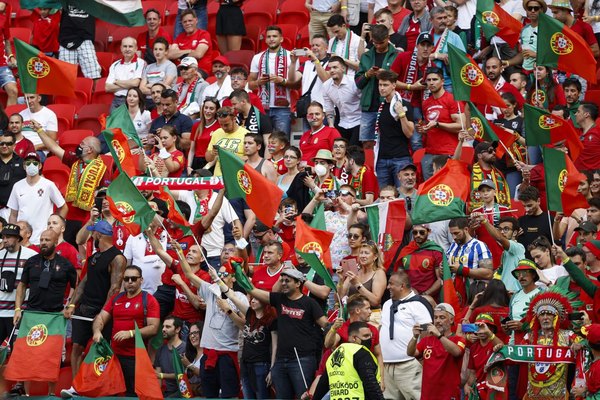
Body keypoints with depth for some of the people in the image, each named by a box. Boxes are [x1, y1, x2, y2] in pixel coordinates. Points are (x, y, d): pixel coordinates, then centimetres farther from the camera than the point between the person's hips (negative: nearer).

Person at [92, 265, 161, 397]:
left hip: (136, 358, -5)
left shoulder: (149, 300, -2)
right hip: (114, 355, 5)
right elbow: (101, 317, 13)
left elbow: (153, 328, -9)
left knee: (133, 394, -1)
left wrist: (130, 333, -20)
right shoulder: (116, 299, 14)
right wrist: (97, 331, -10)